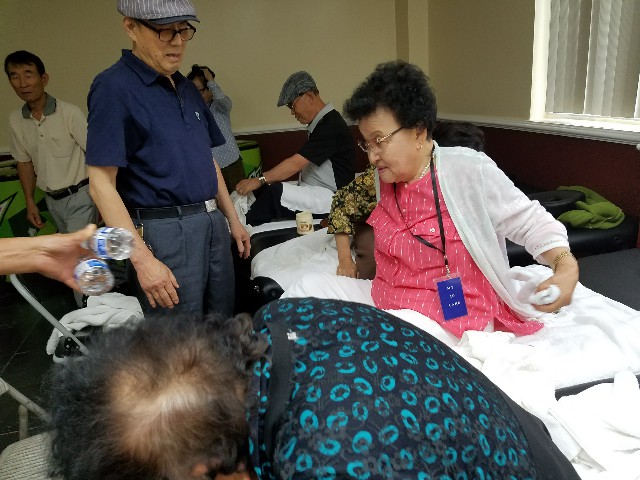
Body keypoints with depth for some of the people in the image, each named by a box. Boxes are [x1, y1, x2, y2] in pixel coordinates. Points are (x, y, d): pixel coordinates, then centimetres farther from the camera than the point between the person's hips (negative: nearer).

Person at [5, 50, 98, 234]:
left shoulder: (70, 113, -15)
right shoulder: (15, 120, 3)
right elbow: (24, 162, 13)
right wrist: (30, 202, 12)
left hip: (79, 197, -6)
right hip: (52, 200, 6)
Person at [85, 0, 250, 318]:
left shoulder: (187, 88, 13)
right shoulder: (115, 87, -10)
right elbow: (101, 184, -15)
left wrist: (232, 219, 19)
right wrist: (143, 259, -21)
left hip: (213, 224, 7)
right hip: (165, 232, -7)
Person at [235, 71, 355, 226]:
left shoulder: (331, 126, -17)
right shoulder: (320, 123, 14)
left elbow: (296, 164, -21)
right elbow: (301, 164, 12)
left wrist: (260, 180, -18)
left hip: (328, 197, -10)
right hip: (311, 190, 10)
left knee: (273, 192, -27)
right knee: (263, 190, -6)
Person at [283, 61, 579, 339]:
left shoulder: (469, 171, -16)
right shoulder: (386, 179, 3)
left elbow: (531, 222, -11)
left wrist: (566, 265, -28)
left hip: (450, 325, -7)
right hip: (382, 302, 7)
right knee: (310, 286, -5)